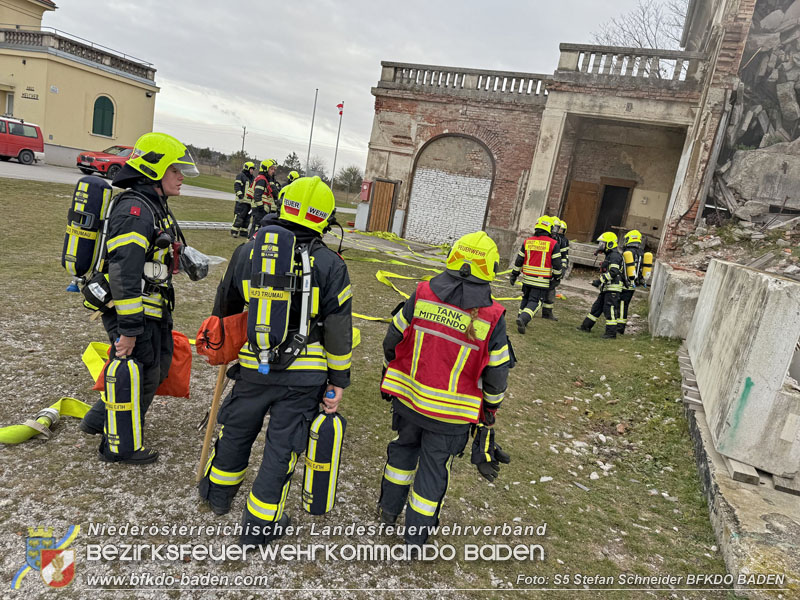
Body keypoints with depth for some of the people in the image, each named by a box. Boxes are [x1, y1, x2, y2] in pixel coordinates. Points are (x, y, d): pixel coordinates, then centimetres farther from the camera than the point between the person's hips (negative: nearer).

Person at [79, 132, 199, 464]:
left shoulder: (154, 205, 14)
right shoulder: (134, 209, -20)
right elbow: (124, 273, -27)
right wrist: (129, 328, -27)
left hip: (153, 311, 10)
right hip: (134, 312, -10)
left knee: (158, 366, 21)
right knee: (139, 375, 4)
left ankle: (99, 419, 39)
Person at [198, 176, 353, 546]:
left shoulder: (247, 252, -2)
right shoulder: (330, 266, -10)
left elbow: (225, 309, 11)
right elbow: (338, 329, -8)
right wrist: (339, 379, 2)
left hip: (253, 367, 3)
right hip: (303, 375, -2)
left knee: (237, 430, 25)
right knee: (282, 446, 11)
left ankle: (218, 492, 48)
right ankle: (260, 525, 25)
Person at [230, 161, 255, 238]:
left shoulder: (253, 178, 22)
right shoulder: (241, 176, -2)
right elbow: (237, 186, -12)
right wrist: (239, 194, -24)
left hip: (250, 202, 8)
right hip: (242, 200, -8)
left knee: (247, 218, 10)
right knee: (239, 217, -12)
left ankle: (243, 232, 16)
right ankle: (234, 231, -9)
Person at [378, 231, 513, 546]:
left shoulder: (422, 296, -11)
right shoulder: (491, 319, -16)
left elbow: (393, 340, -1)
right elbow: (496, 374, -7)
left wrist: (388, 377, 17)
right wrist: (490, 407, 12)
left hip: (407, 398, 2)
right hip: (450, 414, -2)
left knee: (404, 446, 28)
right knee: (434, 467, 15)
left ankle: (388, 508, 43)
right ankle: (416, 535, 30)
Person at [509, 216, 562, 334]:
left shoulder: (527, 241, 3)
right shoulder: (553, 244, -6)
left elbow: (519, 261, 7)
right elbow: (557, 264, -4)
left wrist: (514, 275, 16)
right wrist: (557, 278, 8)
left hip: (527, 279, 4)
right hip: (542, 280, -4)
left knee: (526, 299, 22)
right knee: (535, 302, -2)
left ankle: (521, 317, 22)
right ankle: (523, 319, -21)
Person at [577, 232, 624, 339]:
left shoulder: (615, 255, -13)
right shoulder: (609, 255, 20)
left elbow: (613, 272, -23)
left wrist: (601, 280, -23)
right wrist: (599, 282, 25)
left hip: (613, 288, -10)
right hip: (606, 288, 10)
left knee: (610, 309, -9)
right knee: (597, 307, 14)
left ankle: (611, 332, -5)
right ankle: (586, 326, 21)